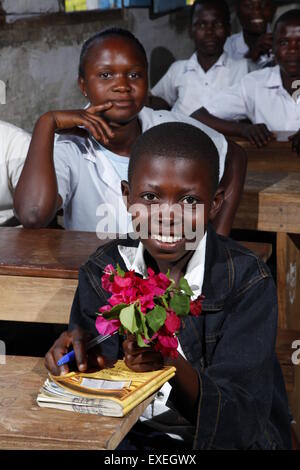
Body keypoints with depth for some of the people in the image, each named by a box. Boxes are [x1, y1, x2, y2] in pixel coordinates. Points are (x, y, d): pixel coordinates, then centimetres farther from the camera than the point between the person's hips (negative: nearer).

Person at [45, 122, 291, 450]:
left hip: (225, 439, -1)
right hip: (128, 437, 2)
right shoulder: (104, 271, -1)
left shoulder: (247, 281, -11)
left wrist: (174, 364, -32)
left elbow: (241, 417, -16)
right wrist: (81, 358, -25)